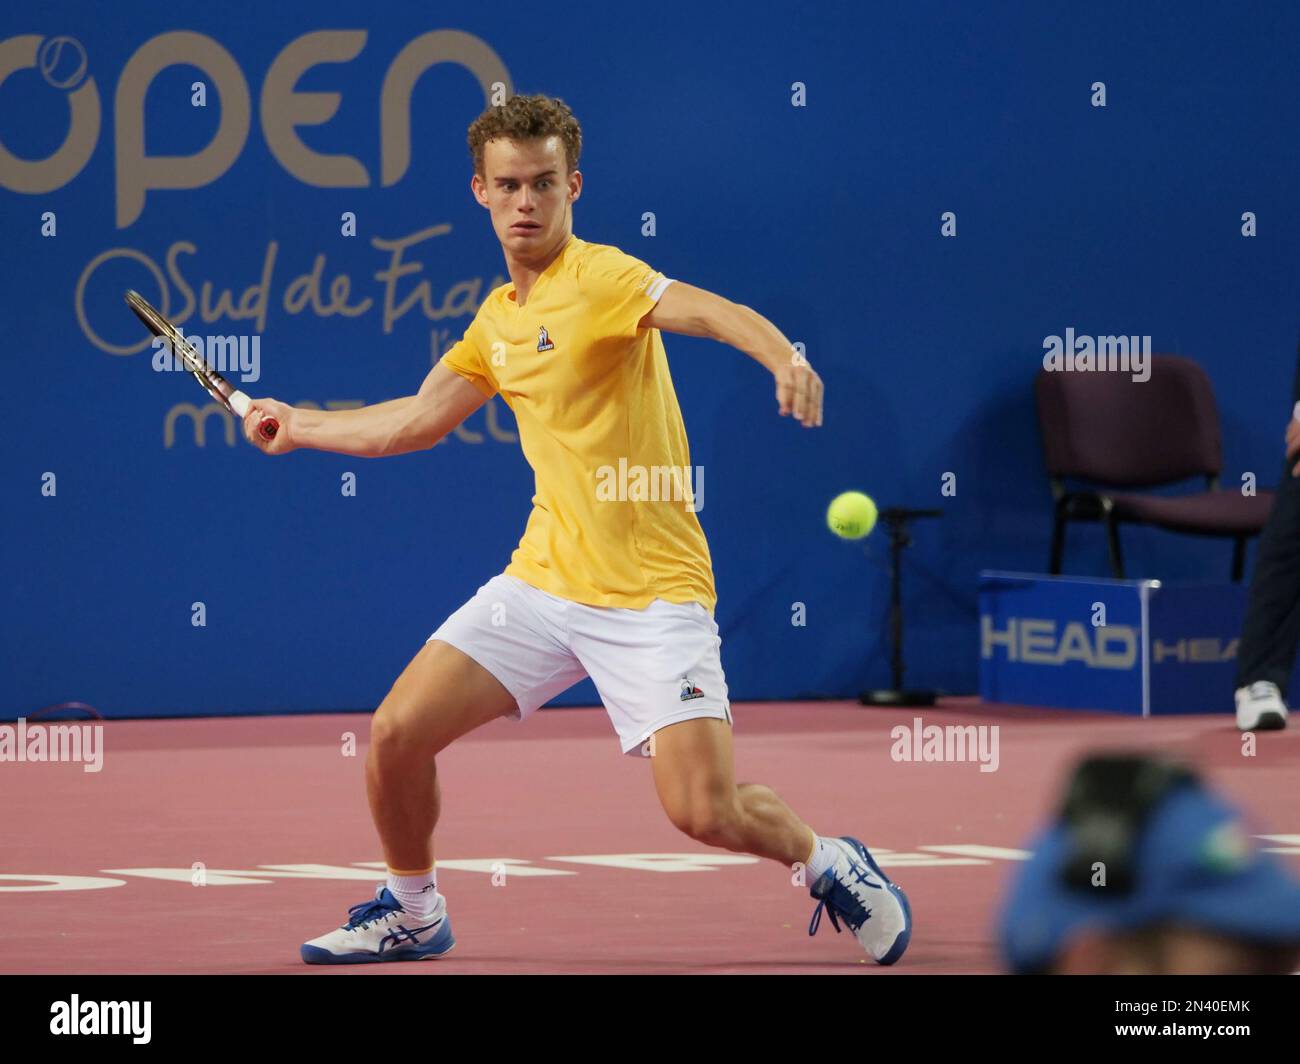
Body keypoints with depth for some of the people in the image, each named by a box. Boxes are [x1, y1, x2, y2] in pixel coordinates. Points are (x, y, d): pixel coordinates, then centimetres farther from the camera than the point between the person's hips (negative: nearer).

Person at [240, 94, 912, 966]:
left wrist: (784, 357, -51)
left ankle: (830, 864, 15)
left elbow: (709, 310, -31)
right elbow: (418, 420, 27)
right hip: (543, 582, 7)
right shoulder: (499, 318, 12)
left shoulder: (598, 278, -12)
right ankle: (412, 913, 24)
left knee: (703, 811, -17)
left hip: (651, 593, -7)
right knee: (398, 733, -1)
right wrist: (299, 426, 34)